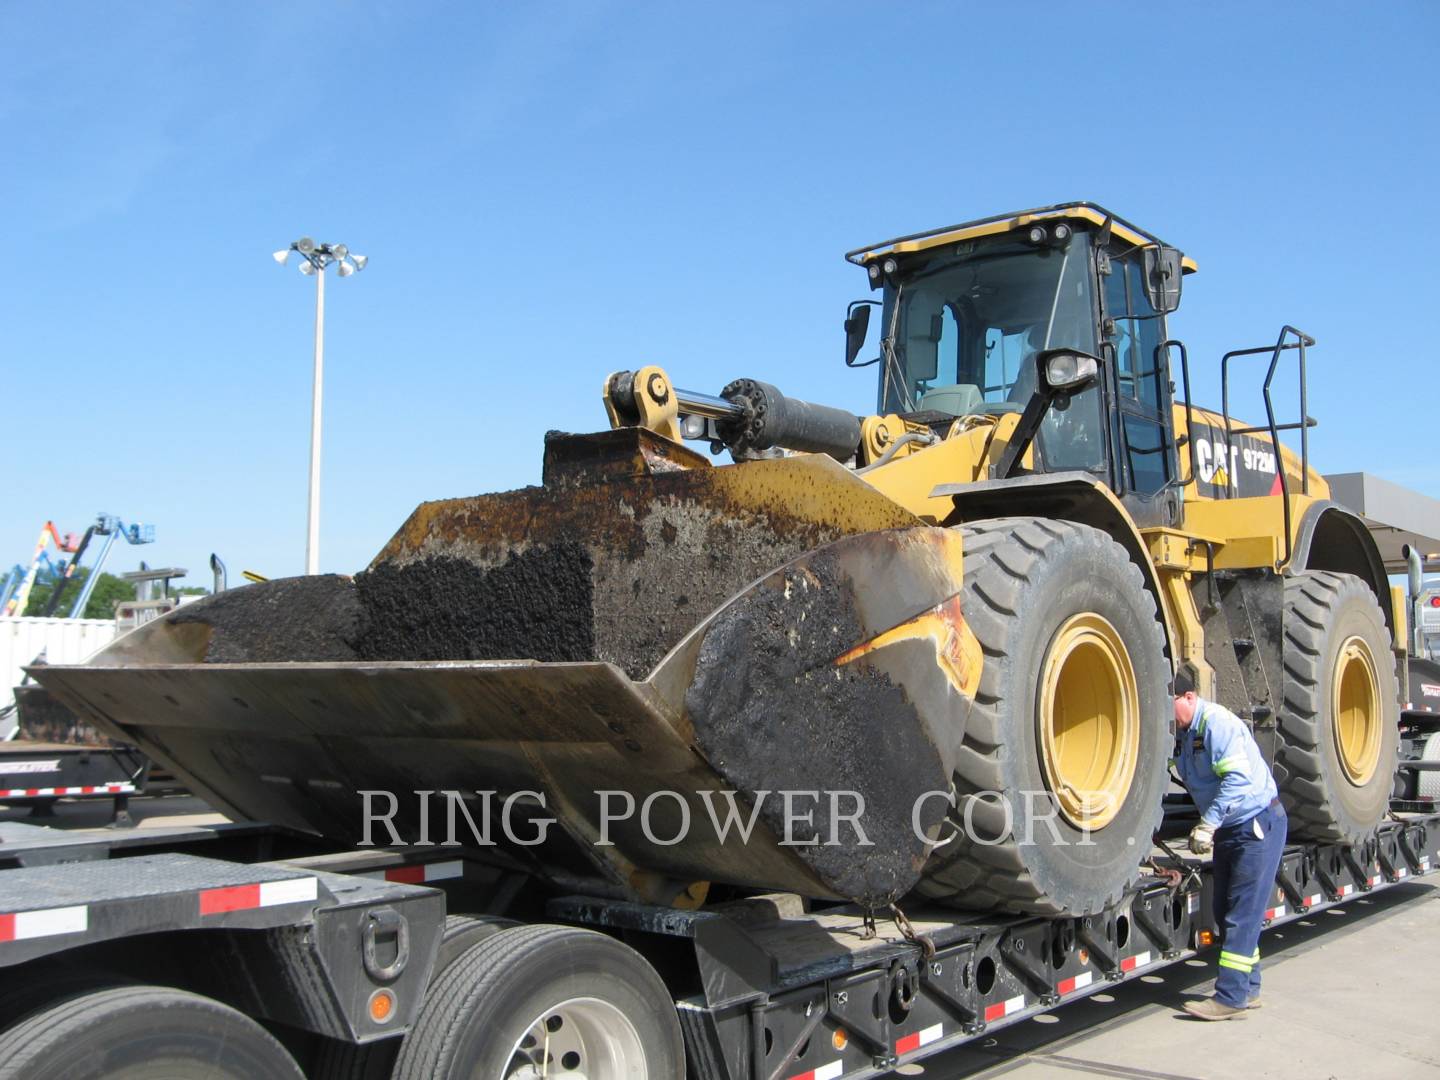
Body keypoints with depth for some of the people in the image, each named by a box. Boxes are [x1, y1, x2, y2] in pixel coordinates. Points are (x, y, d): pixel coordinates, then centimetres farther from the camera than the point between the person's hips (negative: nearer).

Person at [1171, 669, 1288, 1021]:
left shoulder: (1217, 722, -22)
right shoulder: (1182, 734, 6)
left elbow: (1238, 778, -30)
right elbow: (1192, 782, 13)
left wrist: (1207, 824, -31)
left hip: (1258, 823, -9)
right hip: (1230, 829, 9)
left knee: (1242, 913, -7)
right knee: (1226, 911, 12)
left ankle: (1231, 997, -5)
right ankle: (1247, 989, 22)